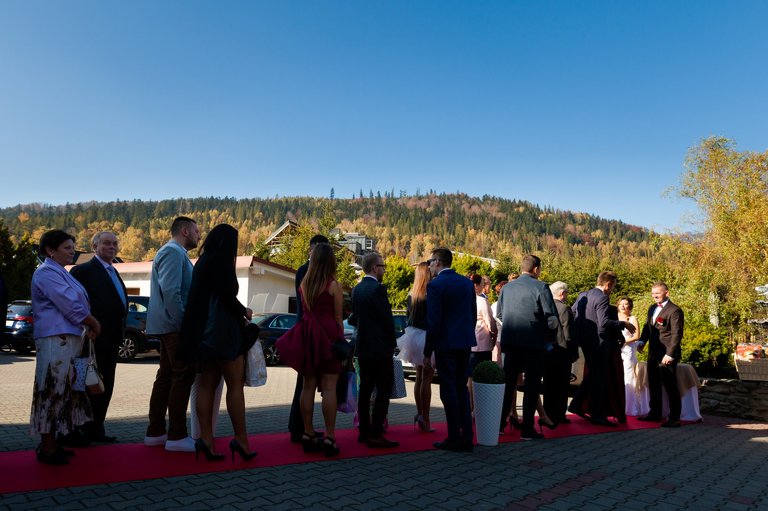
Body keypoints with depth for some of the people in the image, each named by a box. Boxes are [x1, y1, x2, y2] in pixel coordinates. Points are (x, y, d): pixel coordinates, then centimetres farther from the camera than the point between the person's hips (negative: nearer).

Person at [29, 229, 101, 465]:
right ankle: (47, 448, 1)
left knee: (62, 392, 12)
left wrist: (88, 326, 5)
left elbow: (75, 303, 20)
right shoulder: (47, 272, -9)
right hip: (56, 339, -10)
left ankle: (50, 444, 20)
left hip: (67, 338, 10)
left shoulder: (60, 272, 22)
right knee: (53, 391, -6)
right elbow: (69, 305, -15)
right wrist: (94, 323, -4)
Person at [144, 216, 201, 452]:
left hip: (168, 326, 10)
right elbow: (170, 290, -23)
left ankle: (155, 432, 20)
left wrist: (181, 321, 21)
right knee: (183, 377, -7)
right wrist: (183, 323, -21)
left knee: (166, 376, 13)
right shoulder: (174, 252, -12)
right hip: (175, 326, -10)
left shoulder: (173, 252, 20)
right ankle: (176, 436, -3)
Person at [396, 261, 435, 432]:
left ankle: (419, 413, 24)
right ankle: (425, 418, 3)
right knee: (427, 379, -1)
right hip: (428, 338, -7)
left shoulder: (411, 295, 4)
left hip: (414, 337, 7)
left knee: (419, 376, 17)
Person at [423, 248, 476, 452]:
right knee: (462, 388, 14)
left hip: (446, 344, -7)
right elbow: (473, 315, 12)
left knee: (449, 390, 2)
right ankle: (467, 438, 18)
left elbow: (433, 321, -15)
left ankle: (455, 439, 9)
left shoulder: (435, 285, -12)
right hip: (465, 343, 7)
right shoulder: (467, 283, 9)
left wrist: (427, 352, -9)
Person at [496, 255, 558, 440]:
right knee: (532, 385, 4)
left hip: (510, 342, 5)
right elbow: (552, 318, -11)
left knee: (508, 383, 15)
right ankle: (527, 429, 7)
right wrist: (549, 336, 6)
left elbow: (499, 315, 13)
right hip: (534, 343, -5)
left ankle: (500, 424, 21)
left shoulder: (506, 287, 7)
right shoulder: (540, 287, -9)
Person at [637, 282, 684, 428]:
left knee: (670, 386, -1)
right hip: (653, 353, 8)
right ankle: (655, 413, 27)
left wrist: (670, 354, -19)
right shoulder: (652, 308, 15)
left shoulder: (675, 311, -11)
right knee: (653, 385, 15)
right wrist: (642, 341, 4)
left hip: (666, 355, -8)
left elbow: (676, 334, -15)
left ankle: (674, 418, 7)